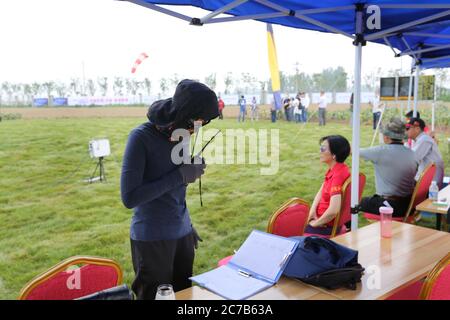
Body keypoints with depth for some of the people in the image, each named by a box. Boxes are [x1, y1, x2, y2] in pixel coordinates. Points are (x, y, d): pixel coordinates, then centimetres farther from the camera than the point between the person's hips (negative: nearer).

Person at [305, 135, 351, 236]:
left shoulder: (338, 174, -27)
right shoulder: (332, 169, 2)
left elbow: (333, 211, -33)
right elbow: (321, 192, 12)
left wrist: (316, 223, -18)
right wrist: (313, 210, -5)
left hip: (327, 225, -9)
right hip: (321, 217, 9)